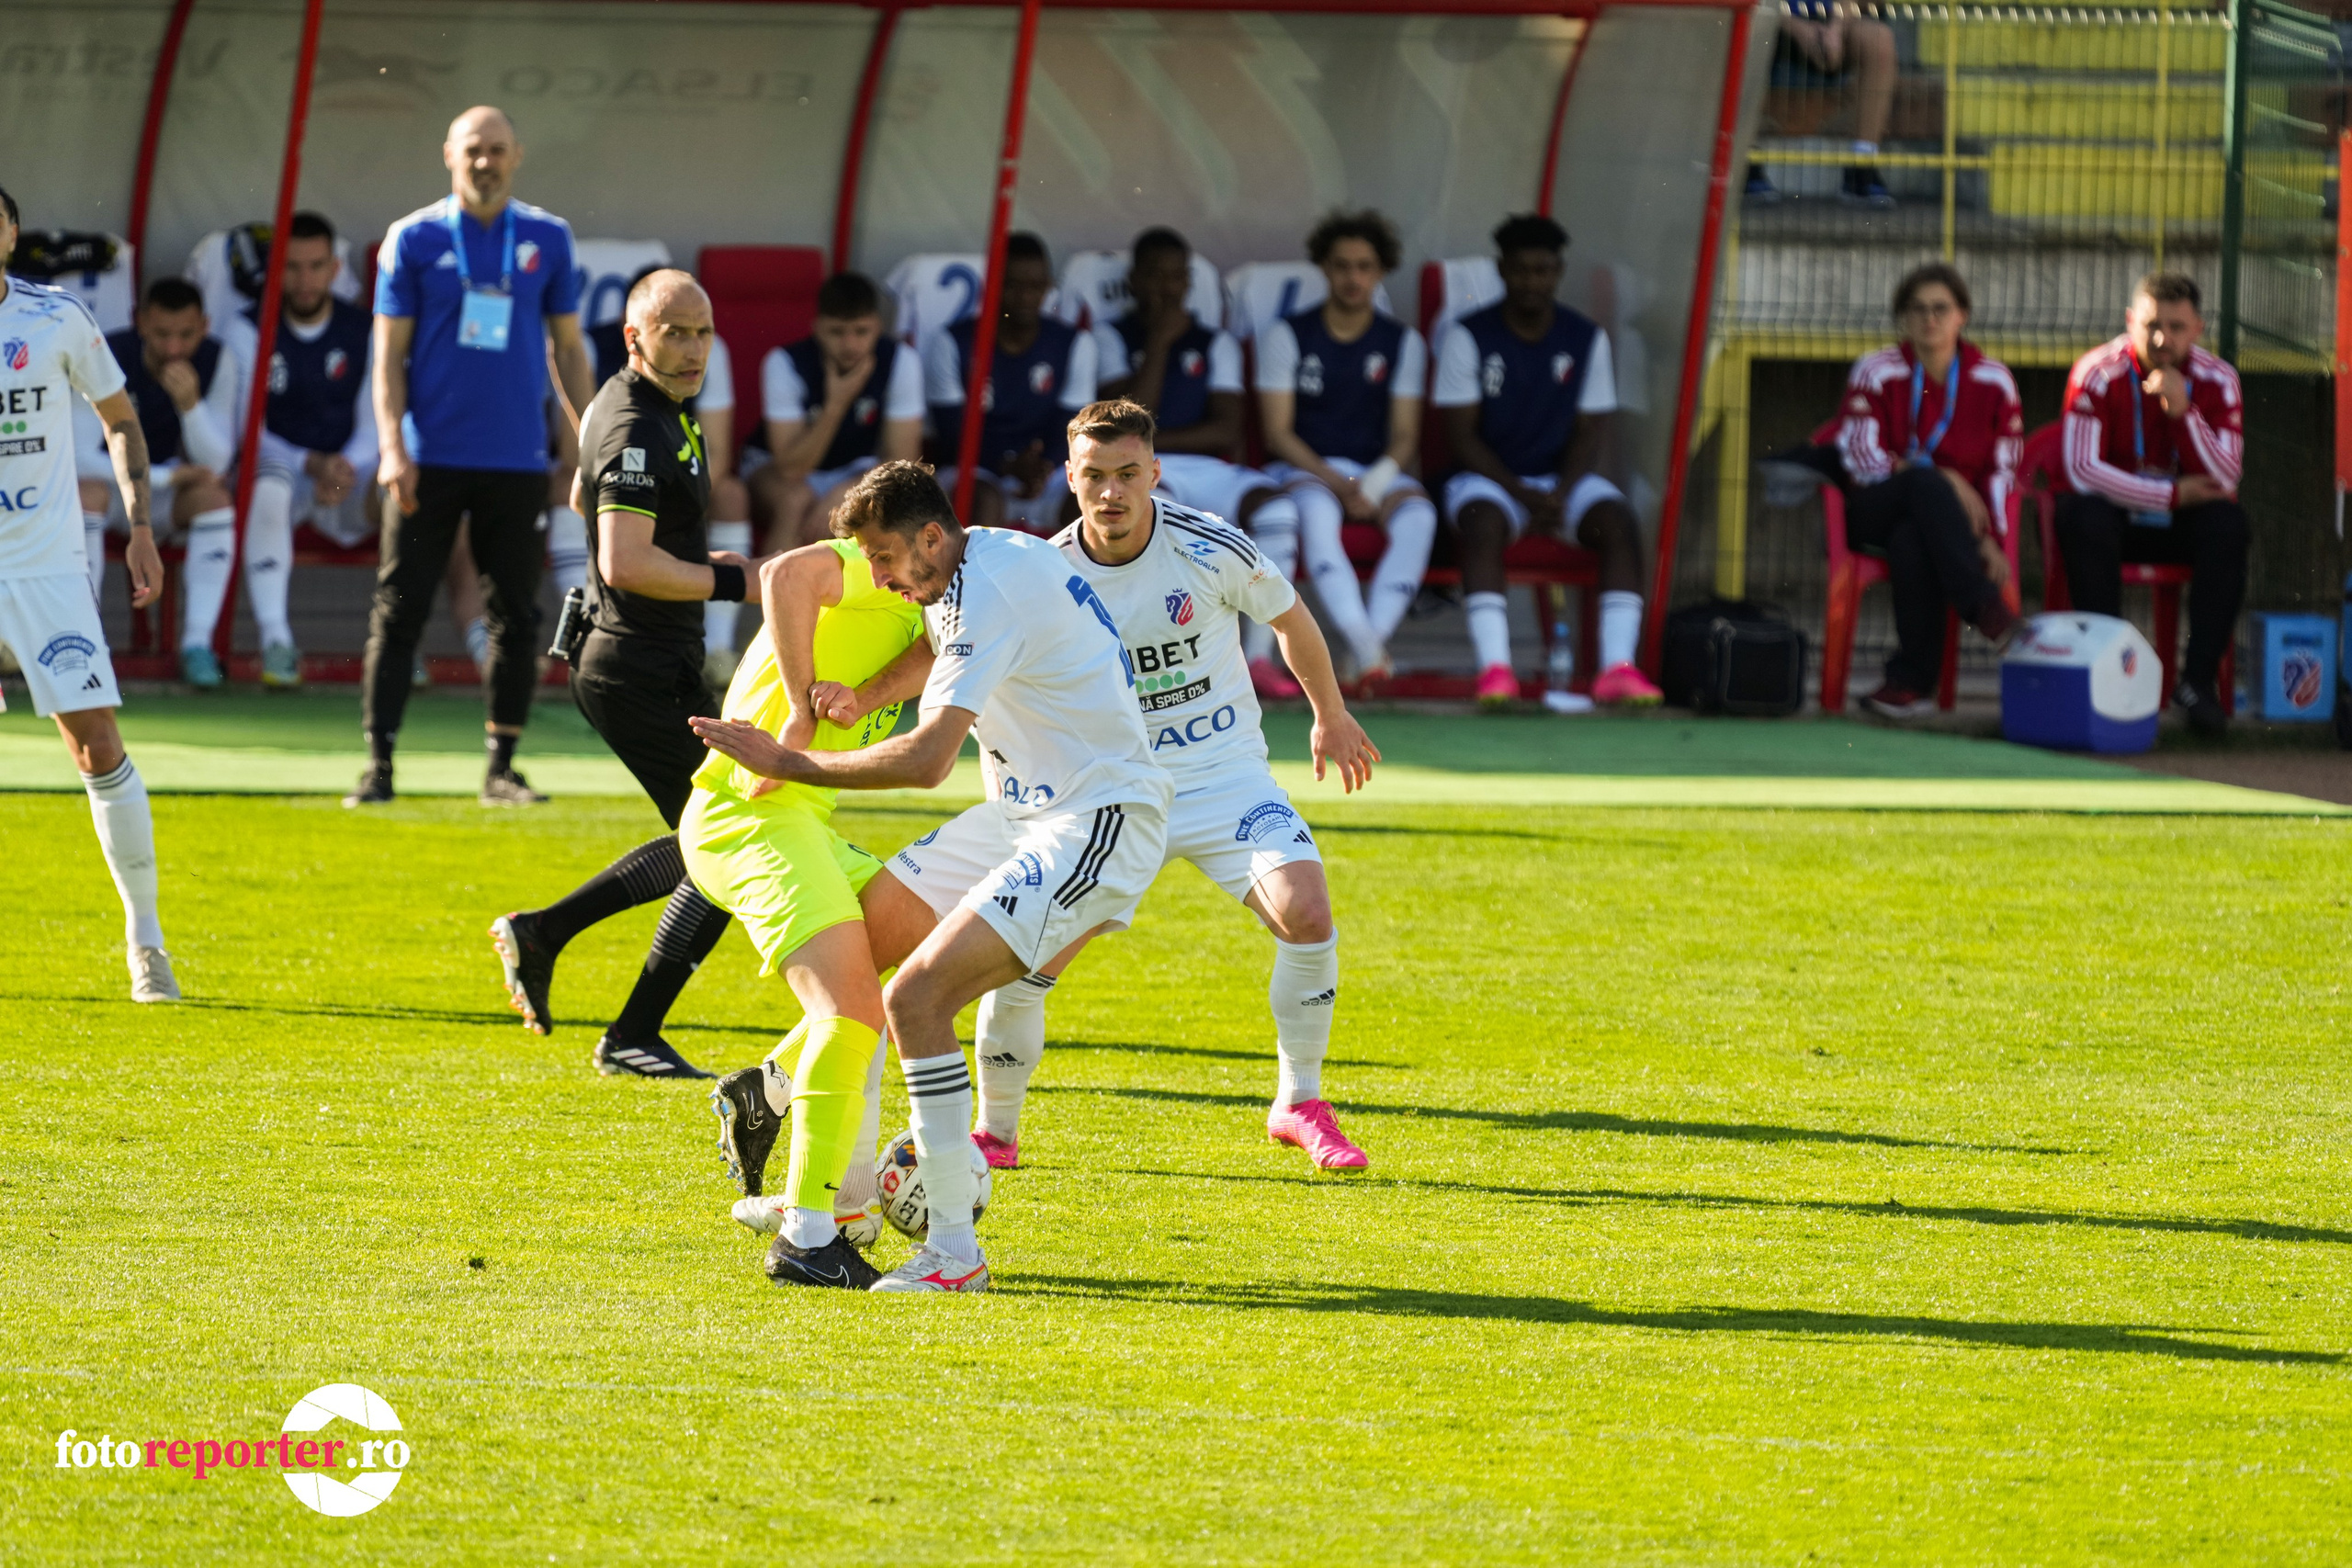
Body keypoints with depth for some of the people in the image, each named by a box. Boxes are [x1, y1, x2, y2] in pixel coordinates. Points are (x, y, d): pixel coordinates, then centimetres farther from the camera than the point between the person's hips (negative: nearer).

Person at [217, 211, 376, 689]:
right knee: (268, 489, -39)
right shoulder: (250, 331, 1)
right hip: (279, 465, -2)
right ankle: (276, 642, -36)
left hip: (347, 471, 2)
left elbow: (374, 427, 5)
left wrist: (347, 468, -18)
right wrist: (312, 464, -21)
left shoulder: (365, 332, 6)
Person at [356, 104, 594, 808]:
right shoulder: (414, 240, 2)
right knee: (399, 610, -3)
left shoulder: (548, 239, 8)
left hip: (515, 459, 2)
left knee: (515, 616, 4)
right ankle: (378, 764, 0)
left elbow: (567, 346, 13)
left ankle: (501, 768, 11)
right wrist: (392, 446, -10)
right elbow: (389, 352, 1)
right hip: (429, 457, -2)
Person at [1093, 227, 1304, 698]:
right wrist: (1159, 341, -2)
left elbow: (1227, 432, 6)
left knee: (1276, 506, -28)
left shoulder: (1215, 344, 19)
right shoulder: (1112, 337, 11)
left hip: (1206, 469, 3)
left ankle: (1258, 654, -26)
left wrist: (1153, 441, -4)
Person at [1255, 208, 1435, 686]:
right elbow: (1278, 433, -3)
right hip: (1303, 469, -2)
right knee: (1316, 509, -39)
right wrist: (1337, 483, -17)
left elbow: (1405, 436, 5)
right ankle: (1363, 642, -56)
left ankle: (1376, 633, -45)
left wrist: (1376, 483, -17)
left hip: (1377, 471, 2)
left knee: (1418, 514, -33)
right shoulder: (1285, 337, 4)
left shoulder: (1403, 343, 10)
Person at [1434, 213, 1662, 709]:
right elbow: (1463, 435, -6)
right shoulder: (1468, 338, -2)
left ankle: (1617, 667, -38)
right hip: (1490, 478, -3)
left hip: (1565, 478, 3)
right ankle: (1494, 667, -47)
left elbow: (1589, 433, 3)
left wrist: (1560, 495, -17)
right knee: (1483, 524, -37)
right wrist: (1524, 494, -18)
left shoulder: (1587, 340, 5)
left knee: (1620, 523, -28)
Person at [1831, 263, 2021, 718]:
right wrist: (1943, 479, -17)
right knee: (1923, 482, -37)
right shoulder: (1877, 373, 1)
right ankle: (1983, 607, -45)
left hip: (1951, 521, 1)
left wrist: (1991, 539, -12)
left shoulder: (1992, 381, 6)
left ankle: (1911, 679, -34)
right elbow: (1862, 459, -8)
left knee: (1911, 542, -38)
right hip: (1875, 514, -1)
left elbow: (2002, 470, 3)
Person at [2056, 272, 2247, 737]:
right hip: (2117, 514, -2)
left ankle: (2200, 678, -26)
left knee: (2229, 523, -29)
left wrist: (2183, 410, -28)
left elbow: (2224, 481, -15)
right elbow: (2082, 470, -21)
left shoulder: (2217, 381, -6)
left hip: (2184, 524, 2)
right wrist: (2173, 494, -20)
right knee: (2081, 517, -35)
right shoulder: (2098, 375, -14)